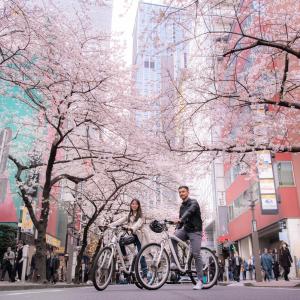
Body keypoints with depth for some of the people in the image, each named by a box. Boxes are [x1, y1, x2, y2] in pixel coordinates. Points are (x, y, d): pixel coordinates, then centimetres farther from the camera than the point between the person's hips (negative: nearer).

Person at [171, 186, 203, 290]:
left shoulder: (193, 202, -7)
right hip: (185, 230, 6)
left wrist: (180, 219, -46)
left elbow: (189, 212, -28)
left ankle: (200, 281, -5)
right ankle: (174, 263, -15)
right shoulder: (182, 206, 15)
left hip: (195, 231, -6)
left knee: (196, 254, -12)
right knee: (173, 237, -20)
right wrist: (177, 230, -1)